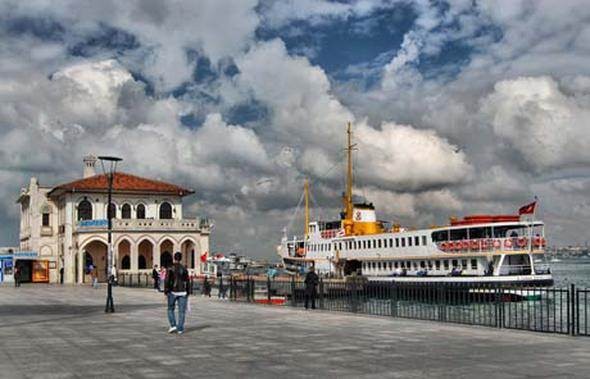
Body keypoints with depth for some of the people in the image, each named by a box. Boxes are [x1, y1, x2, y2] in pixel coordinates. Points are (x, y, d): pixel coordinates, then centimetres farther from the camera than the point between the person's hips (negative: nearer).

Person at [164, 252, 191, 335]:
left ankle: (173, 325, 2)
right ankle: (180, 329, 4)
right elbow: (187, 282, 1)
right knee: (181, 311, 5)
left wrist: (165, 291, -1)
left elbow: (167, 281, -8)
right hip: (182, 292, 1)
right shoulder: (184, 269, -1)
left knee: (171, 309, 16)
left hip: (172, 292, -1)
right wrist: (188, 292, 9)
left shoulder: (170, 268, -6)